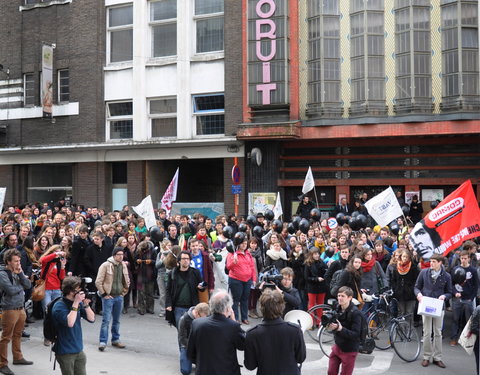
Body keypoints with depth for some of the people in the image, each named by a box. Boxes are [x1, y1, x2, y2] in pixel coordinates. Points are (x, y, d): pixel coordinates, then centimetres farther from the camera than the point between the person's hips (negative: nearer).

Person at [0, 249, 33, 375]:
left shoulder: (18, 271, 8)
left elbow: (28, 285, 0)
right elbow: (11, 290, -23)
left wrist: (21, 274, -10)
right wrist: (21, 286, -6)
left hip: (21, 308, 7)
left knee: (17, 335, 20)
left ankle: (18, 358, 33)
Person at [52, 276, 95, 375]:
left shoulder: (79, 304, 4)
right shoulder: (59, 306, -16)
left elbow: (92, 319, 2)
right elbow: (69, 323, -30)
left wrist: (86, 304, -12)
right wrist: (76, 303, -27)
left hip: (79, 350, 6)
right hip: (65, 352, -6)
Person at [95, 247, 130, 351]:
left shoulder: (123, 266, 6)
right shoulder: (105, 265, -12)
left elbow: (127, 280, 20)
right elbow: (98, 282, -11)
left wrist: (124, 292, 12)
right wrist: (104, 294, -10)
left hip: (119, 297, 6)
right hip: (108, 297, -6)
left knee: (117, 320, 13)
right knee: (106, 320, -7)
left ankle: (115, 340, 23)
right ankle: (103, 342, -3)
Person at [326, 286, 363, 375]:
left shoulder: (355, 313, -21)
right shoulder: (337, 308, -3)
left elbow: (355, 334, -24)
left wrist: (340, 328, -36)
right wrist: (330, 326, -18)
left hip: (349, 350, -6)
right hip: (337, 346, 6)